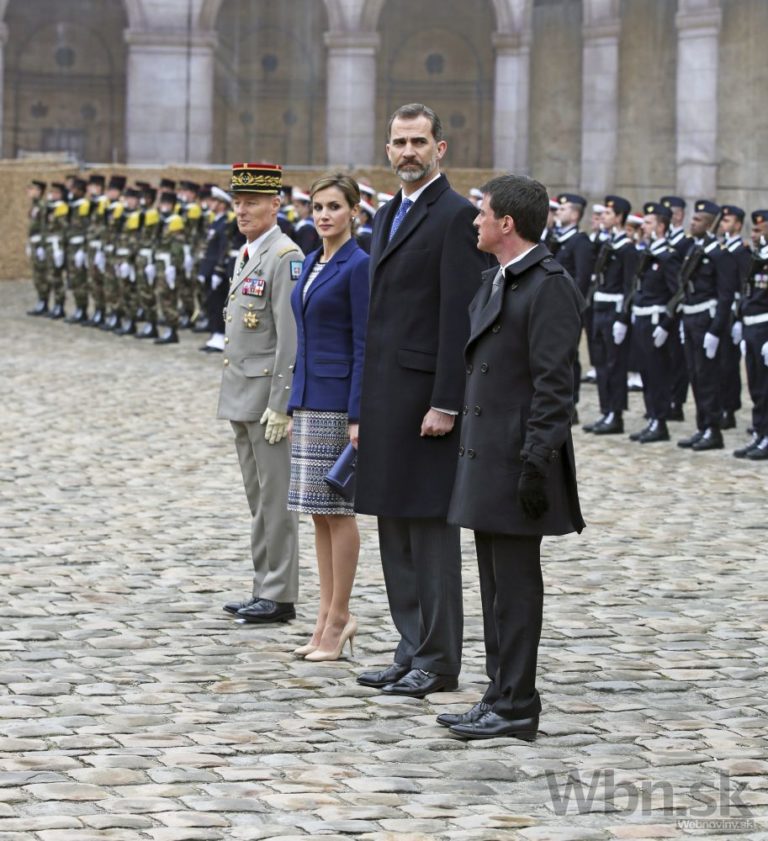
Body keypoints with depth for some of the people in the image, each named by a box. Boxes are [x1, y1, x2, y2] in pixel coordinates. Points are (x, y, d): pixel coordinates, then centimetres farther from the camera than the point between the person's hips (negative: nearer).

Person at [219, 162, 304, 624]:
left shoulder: (285, 256, -14)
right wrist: (236, 397, 20)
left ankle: (280, 596, 0)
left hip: (268, 396, -10)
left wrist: (280, 404, -21)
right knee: (258, 499, 12)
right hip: (242, 397, 10)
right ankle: (265, 590, 18)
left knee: (276, 498, -4)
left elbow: (290, 337, -18)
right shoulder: (246, 256, 16)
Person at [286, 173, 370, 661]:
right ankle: (330, 616, 15)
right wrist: (294, 407, 17)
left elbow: (363, 345, -14)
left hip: (340, 400, -8)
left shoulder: (358, 265, -11)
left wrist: (357, 416, -18)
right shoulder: (312, 263, 14)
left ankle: (338, 618, 3)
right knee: (319, 511, 10)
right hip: (310, 397, 8)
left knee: (337, 509, -3)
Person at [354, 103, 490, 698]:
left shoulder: (456, 216, -10)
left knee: (431, 530, -4)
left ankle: (438, 661, 1)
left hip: (426, 395, -9)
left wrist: (445, 404, -19)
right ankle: (413, 651, 19)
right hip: (385, 397, 9)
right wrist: (364, 409, 18)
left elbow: (460, 317, -15)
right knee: (395, 534, 12)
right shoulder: (387, 216, 18)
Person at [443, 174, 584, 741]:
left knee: (516, 586, -5)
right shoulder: (496, 282, 16)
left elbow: (554, 384, -18)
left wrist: (536, 463, -22)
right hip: (487, 460, 10)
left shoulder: (550, 287, -14)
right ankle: (501, 699, 20)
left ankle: (517, 710, 0)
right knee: (496, 585, 13)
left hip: (516, 462, -10)